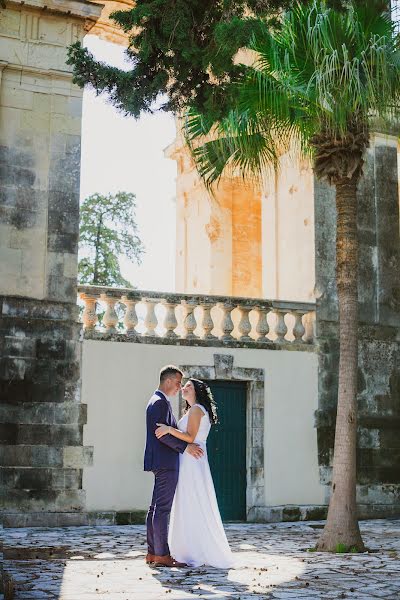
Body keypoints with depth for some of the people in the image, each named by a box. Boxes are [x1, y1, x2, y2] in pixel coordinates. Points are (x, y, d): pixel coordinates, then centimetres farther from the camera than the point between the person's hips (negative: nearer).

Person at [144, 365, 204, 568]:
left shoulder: (159, 401, 20)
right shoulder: (160, 402, -12)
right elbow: (160, 433, -21)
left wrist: (186, 445, 20)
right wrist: (185, 446, -20)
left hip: (162, 463, 11)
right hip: (165, 462, -11)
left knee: (156, 508, 11)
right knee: (162, 509, -9)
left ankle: (152, 552, 15)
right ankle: (162, 555, -7)